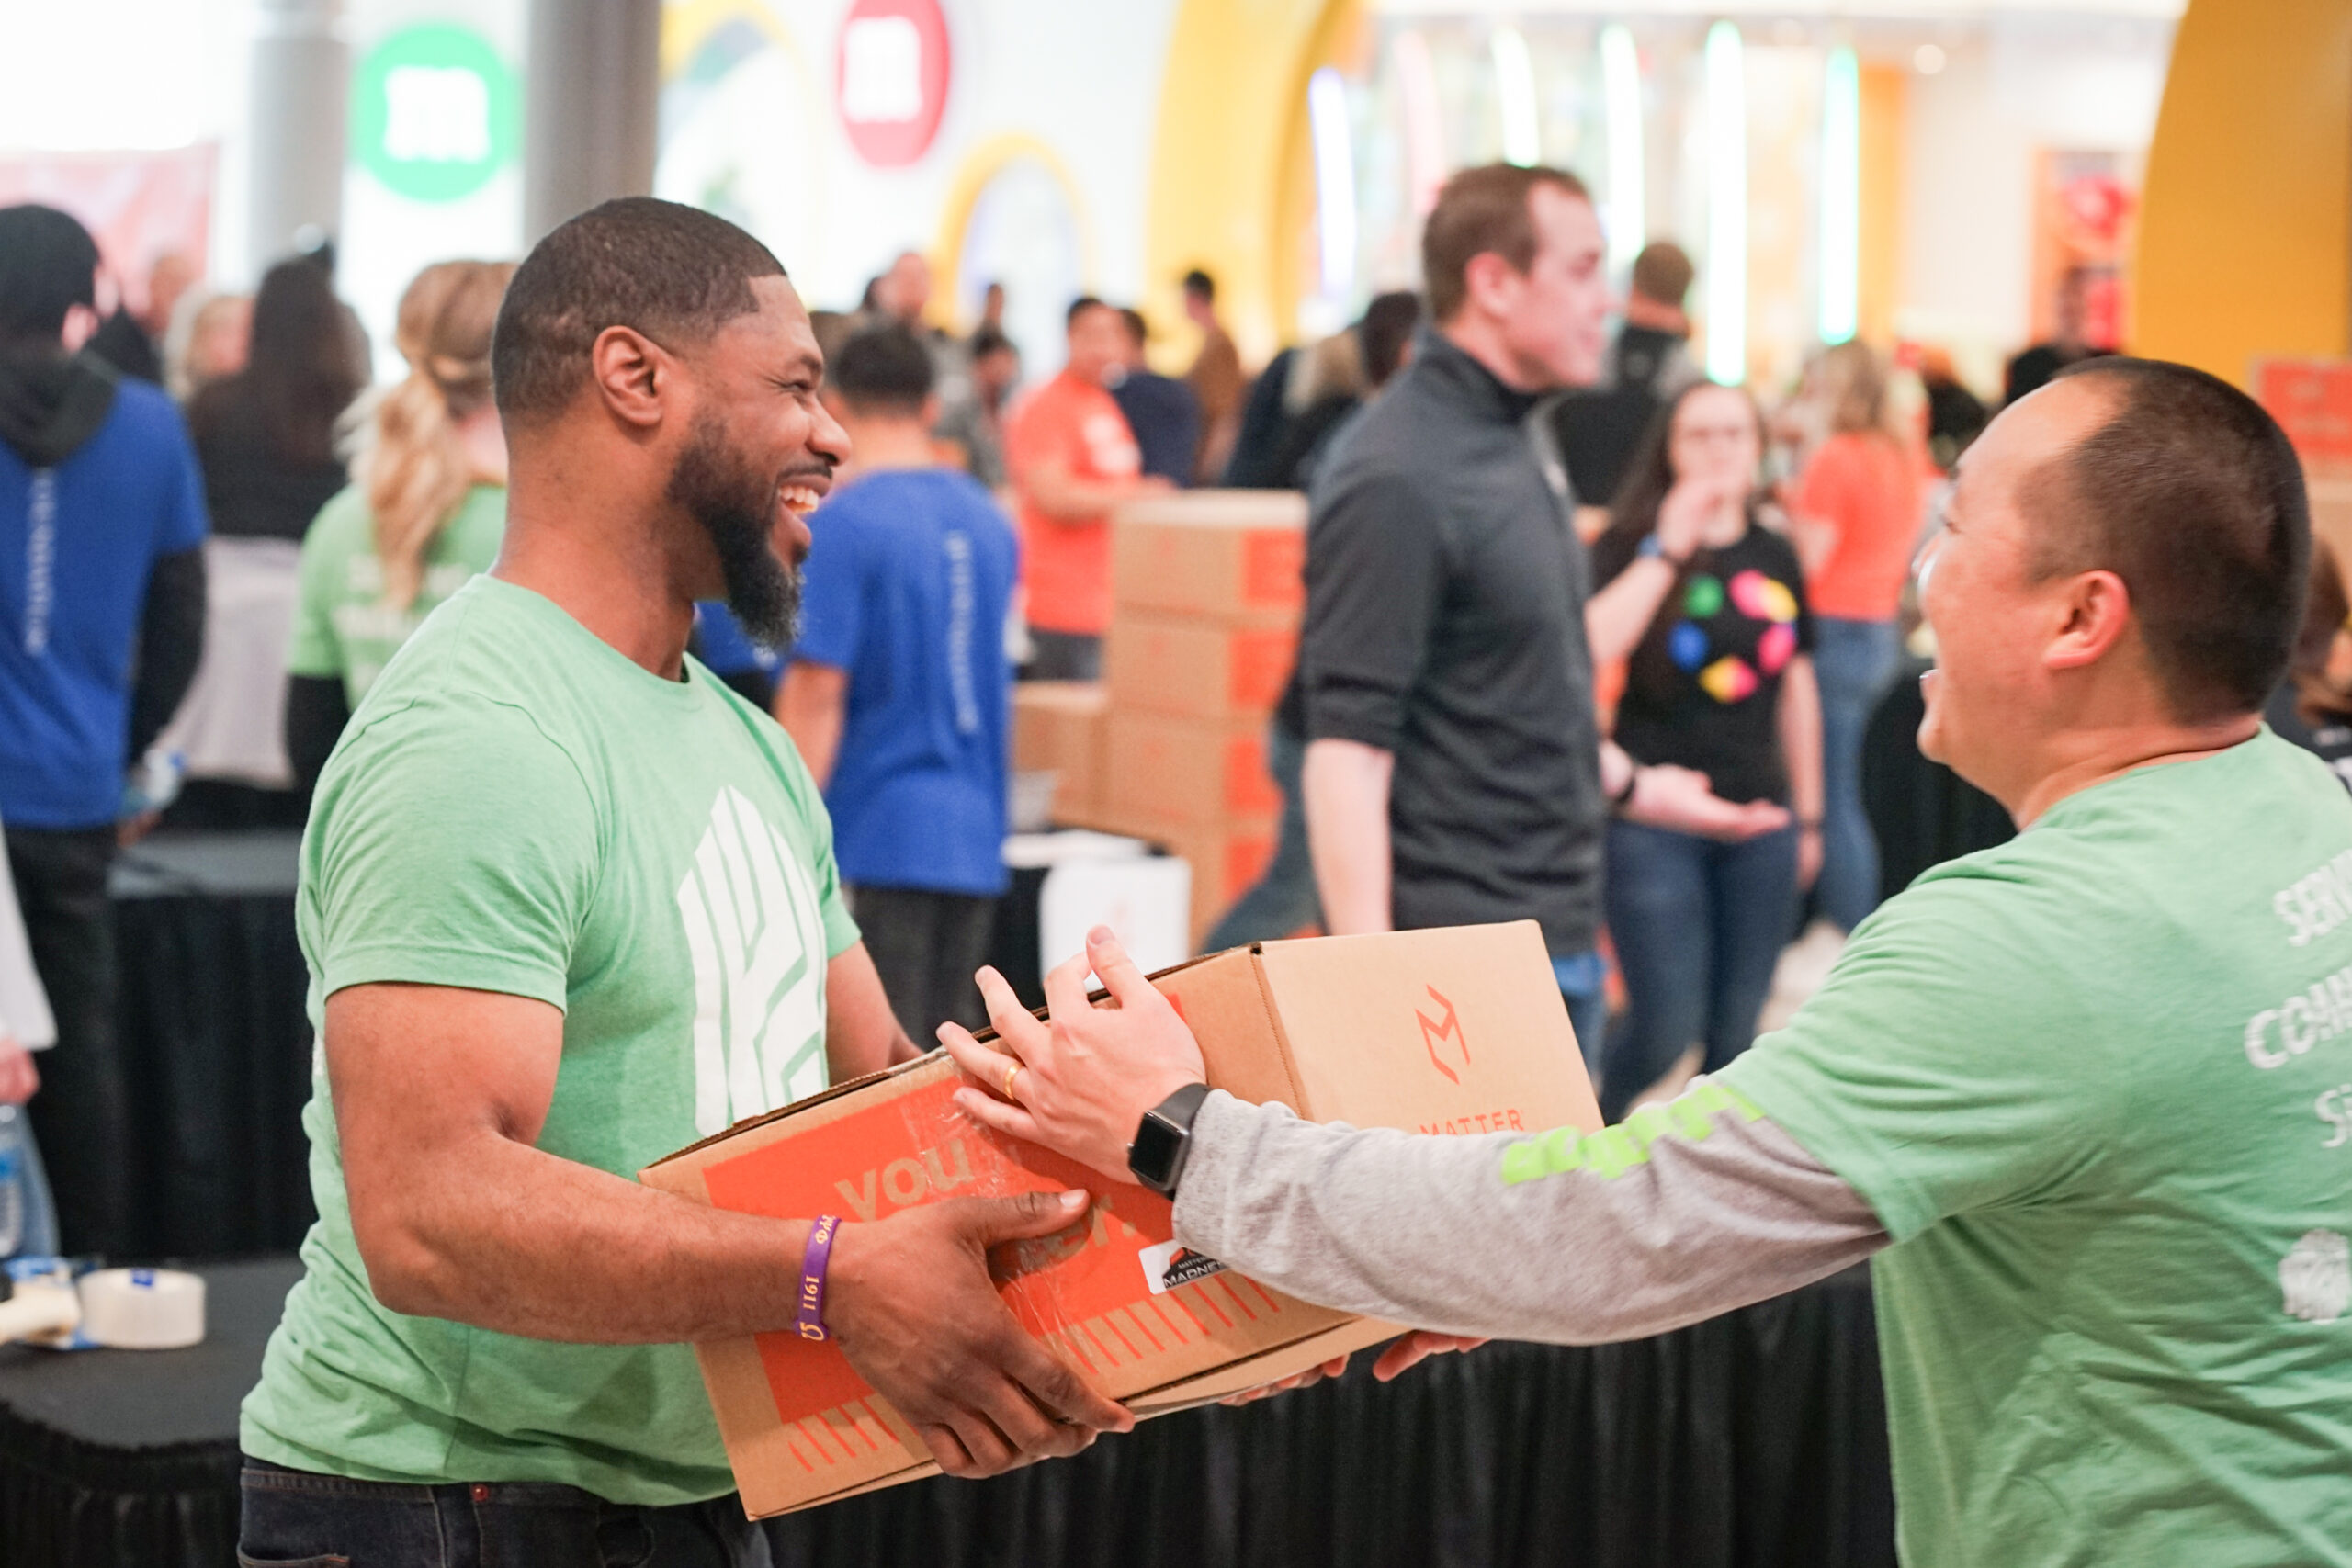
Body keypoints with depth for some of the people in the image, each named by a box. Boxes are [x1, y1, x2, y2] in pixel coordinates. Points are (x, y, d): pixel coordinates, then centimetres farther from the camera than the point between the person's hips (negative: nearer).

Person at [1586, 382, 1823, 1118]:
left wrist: (1808, 814, 18)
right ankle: (1592, 1123, 24)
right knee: (1667, 1023, -4)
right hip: (1655, 817, -4)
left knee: (1737, 1028, 7)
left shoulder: (1775, 558, 10)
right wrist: (1667, 552, -21)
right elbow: (1587, 646, -23)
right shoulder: (1630, 547, -3)